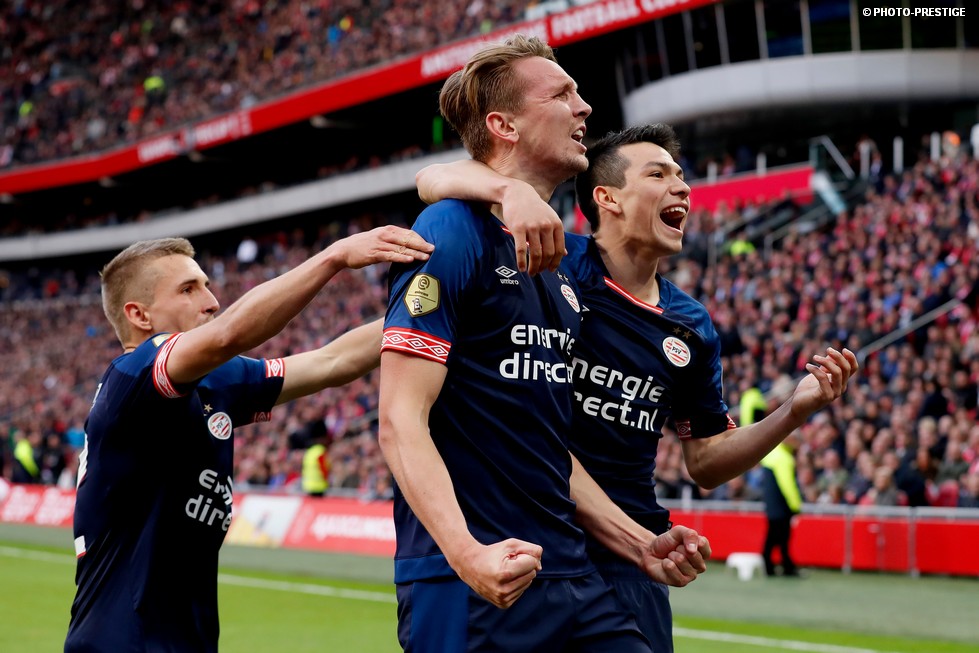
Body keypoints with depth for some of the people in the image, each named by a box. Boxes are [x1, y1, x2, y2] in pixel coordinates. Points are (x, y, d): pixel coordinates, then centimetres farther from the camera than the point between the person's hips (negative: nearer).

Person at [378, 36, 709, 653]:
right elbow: (402, 421, -16)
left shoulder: (559, 266, 17)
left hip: (570, 578, 8)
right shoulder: (454, 233, -8)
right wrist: (467, 554, -28)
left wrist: (640, 544, 16)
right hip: (467, 584, -8)